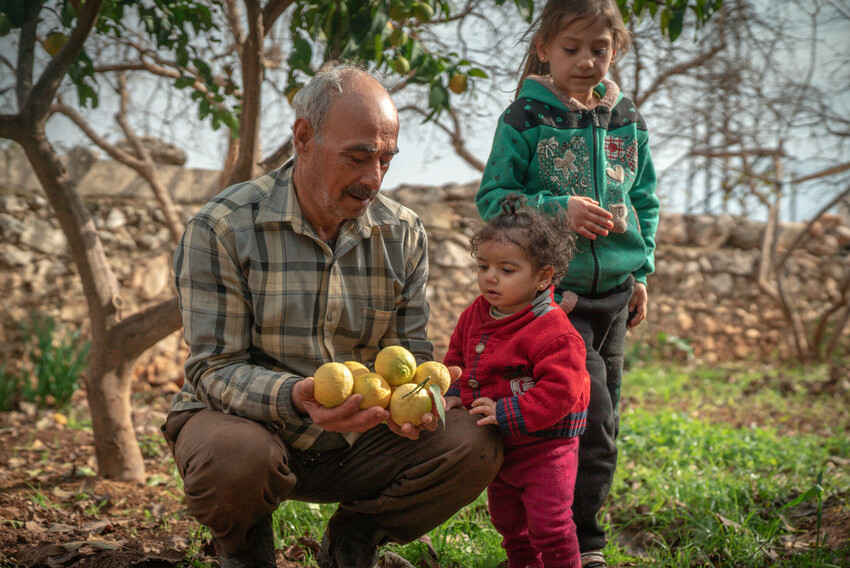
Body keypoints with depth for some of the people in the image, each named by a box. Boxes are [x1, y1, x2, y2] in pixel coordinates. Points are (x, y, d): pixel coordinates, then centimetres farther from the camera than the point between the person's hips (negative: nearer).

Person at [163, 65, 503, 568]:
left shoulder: (404, 234, -1)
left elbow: (409, 349, 3)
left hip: (356, 437, 4)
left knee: (476, 445, -18)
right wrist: (296, 396, -38)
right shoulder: (222, 229, -14)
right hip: (246, 419, -3)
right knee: (231, 457, -38)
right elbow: (216, 369, -17)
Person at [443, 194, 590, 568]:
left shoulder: (553, 331, -23)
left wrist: (507, 414, -30)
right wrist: (453, 393, -2)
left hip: (544, 446, -8)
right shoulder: (475, 316, 1)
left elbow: (559, 390, -28)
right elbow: (457, 357, 16)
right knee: (507, 521, 22)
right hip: (497, 447, 8)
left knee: (550, 525, -6)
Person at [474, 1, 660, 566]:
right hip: (554, 292, -5)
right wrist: (559, 208, -21)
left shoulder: (627, 121, 9)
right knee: (592, 420, -12)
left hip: (614, 292, 5)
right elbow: (493, 198, -7)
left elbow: (645, 199, 17)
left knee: (601, 424, 9)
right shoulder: (525, 119, -5)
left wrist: (641, 269, 10)